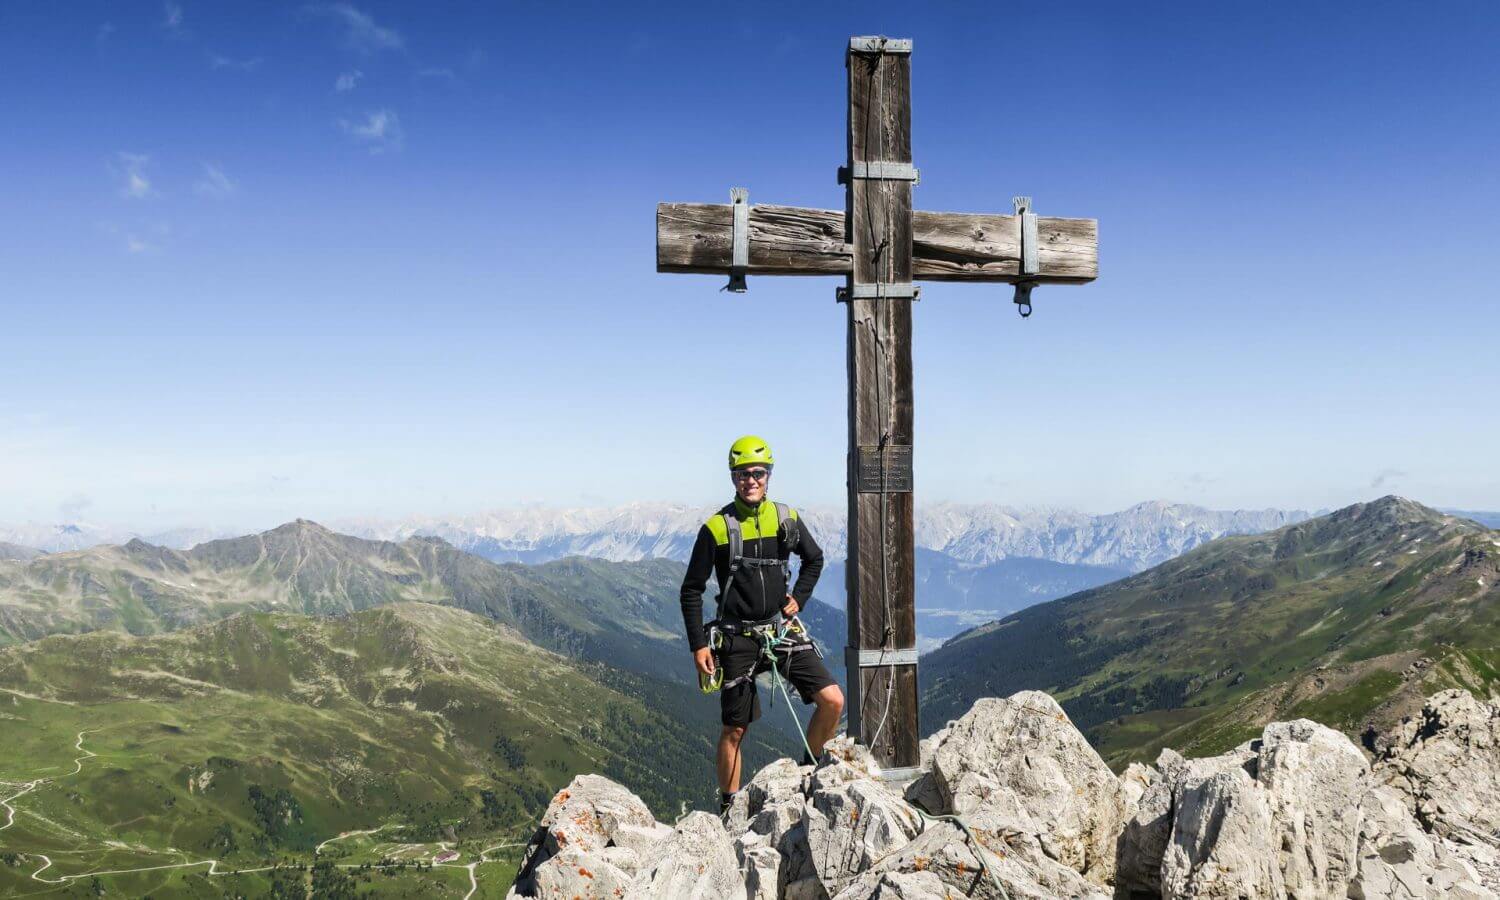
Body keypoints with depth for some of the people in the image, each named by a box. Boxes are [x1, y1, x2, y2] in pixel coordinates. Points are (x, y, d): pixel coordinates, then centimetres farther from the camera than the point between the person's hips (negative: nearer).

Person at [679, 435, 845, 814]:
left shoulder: (787, 519, 1)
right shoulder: (716, 527, -8)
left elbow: (814, 559, 21)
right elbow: (691, 590, -3)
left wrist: (798, 598, 7)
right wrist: (698, 646, -8)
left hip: (782, 630, 3)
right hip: (737, 639, -3)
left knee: (833, 700, -10)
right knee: (734, 728, 5)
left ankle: (808, 768, 14)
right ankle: (728, 809, 21)